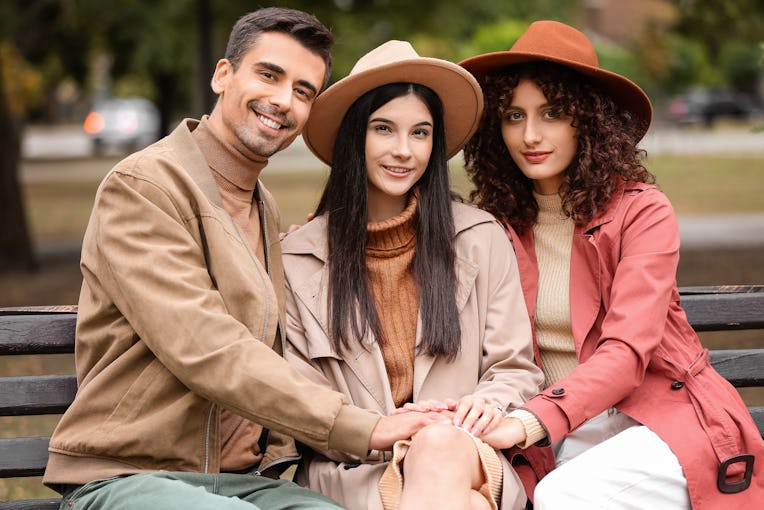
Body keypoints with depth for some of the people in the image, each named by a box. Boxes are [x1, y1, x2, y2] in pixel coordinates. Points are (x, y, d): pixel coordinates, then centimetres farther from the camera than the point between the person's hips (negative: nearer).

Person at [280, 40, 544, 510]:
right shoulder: (297, 259, 7)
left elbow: (516, 370, 12)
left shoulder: (481, 238, 10)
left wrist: (488, 404, -12)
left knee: (440, 447, -38)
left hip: (466, 455, 2)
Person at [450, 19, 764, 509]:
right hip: (559, 435, 3)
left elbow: (626, 352, -16)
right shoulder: (496, 225, 6)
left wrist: (529, 422, -31)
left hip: (661, 418, -2)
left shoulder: (642, 212, -6)